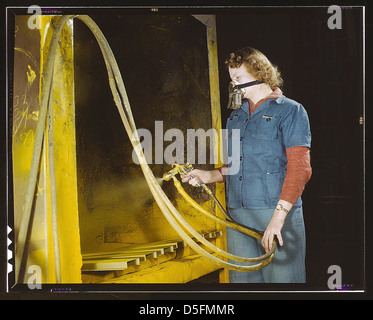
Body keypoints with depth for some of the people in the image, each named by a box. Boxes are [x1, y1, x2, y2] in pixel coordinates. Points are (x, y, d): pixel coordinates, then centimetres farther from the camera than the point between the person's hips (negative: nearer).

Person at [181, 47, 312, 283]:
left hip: (278, 213, -6)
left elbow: (299, 169, -10)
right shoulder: (236, 116, 19)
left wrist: (279, 215, -19)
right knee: (242, 278, 8)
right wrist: (210, 175, 6)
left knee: (281, 278, -5)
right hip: (237, 216, 6)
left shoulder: (290, 111, -2)